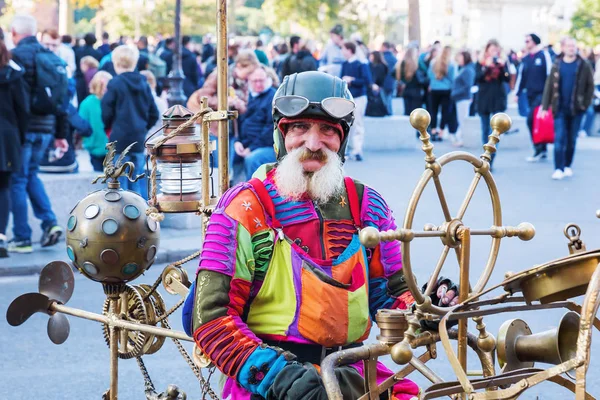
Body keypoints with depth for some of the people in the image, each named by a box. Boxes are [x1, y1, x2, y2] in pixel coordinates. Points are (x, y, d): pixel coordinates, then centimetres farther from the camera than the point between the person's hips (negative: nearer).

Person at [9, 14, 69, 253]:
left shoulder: (17, 56, -11)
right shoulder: (54, 59, 11)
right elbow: (62, 100, 14)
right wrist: (61, 134, 20)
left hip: (23, 128, -7)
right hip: (46, 129, 7)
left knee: (17, 180, 3)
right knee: (31, 174, 23)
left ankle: (22, 238, 5)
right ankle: (50, 222, 8)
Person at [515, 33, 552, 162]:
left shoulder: (544, 55, -5)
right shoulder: (525, 59, 11)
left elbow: (550, 74, -7)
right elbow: (520, 76, 15)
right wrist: (517, 93, 12)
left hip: (542, 93, -6)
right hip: (530, 95, 6)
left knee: (531, 119, -18)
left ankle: (538, 148, -11)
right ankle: (542, 151, 15)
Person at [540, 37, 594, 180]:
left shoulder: (584, 65, -1)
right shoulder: (557, 65, 3)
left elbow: (590, 86, 1)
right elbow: (549, 86, 2)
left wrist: (586, 104, -7)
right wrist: (545, 106, -3)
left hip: (576, 109, 0)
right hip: (560, 109, 0)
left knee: (572, 139, 9)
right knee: (559, 139, -6)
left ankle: (568, 166, 22)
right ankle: (558, 169, -7)